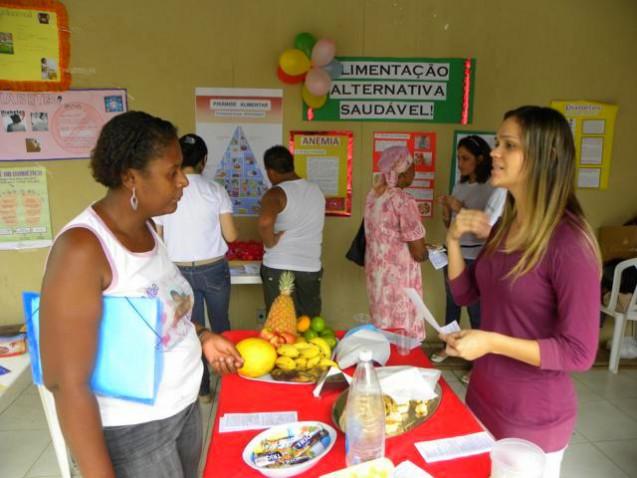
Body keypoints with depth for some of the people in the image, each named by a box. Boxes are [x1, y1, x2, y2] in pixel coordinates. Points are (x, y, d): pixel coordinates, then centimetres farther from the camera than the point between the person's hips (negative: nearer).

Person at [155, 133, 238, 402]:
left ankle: (202, 388, 26)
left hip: (180, 271, 1)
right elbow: (230, 236, -9)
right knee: (220, 323, 21)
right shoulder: (215, 191, -10)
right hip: (213, 269, 0)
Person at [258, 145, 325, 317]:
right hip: (311, 268, 5)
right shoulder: (316, 190, 8)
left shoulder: (276, 193, -12)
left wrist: (270, 242, -15)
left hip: (279, 269, -5)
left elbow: (265, 222, -31)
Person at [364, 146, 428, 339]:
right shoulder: (404, 201, -19)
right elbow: (419, 253, -18)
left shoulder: (373, 195, 4)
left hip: (376, 274, 8)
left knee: (382, 329, 18)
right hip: (398, 278, -8)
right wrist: (426, 251, 4)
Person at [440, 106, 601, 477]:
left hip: (533, 416, -7)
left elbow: (579, 352, -22)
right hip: (483, 394, 7)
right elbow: (465, 294, 7)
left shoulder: (570, 244, -23)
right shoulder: (504, 226, -1)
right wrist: (454, 241, -7)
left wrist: (492, 342, -29)